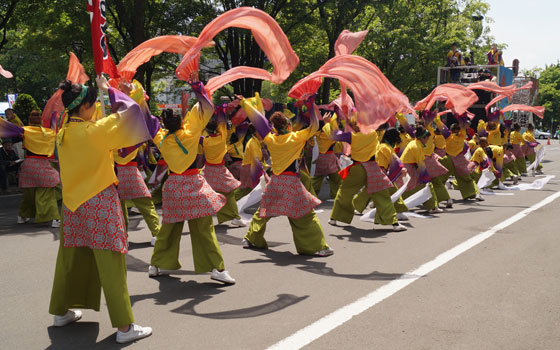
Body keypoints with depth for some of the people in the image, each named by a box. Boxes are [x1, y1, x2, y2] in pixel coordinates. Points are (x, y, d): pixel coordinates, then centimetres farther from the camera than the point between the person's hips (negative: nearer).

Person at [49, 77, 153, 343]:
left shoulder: (63, 133, 4)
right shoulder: (94, 131, -16)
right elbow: (129, 110, -10)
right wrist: (109, 88, 3)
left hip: (73, 202, 8)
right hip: (99, 202, -7)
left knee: (71, 257, 19)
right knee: (111, 263, -5)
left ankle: (61, 311, 34)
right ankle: (124, 326, -2)